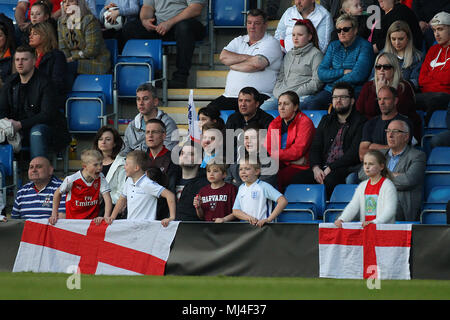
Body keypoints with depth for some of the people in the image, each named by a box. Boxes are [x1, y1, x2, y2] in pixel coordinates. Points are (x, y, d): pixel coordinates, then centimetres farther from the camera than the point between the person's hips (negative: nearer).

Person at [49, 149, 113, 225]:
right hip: (72, 221, -1)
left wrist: (106, 217, -31)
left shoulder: (100, 178, -7)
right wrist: (54, 215, 5)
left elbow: (107, 199, -14)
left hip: (92, 221, 1)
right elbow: (58, 193, 6)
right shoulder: (72, 180, -12)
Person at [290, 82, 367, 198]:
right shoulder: (326, 120, 24)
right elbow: (315, 147, 17)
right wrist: (316, 168, -5)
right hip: (322, 167, 5)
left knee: (330, 179, -39)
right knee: (298, 179, -23)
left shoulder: (360, 122, 4)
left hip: (345, 168, -5)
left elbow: (354, 153, -7)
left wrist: (330, 168, -15)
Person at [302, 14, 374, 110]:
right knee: (306, 104, -26)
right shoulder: (333, 46, 17)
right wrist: (343, 72, -7)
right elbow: (321, 73, 7)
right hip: (330, 91, 5)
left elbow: (357, 76, -12)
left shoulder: (364, 46, -1)